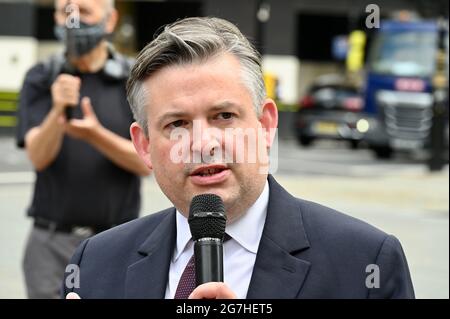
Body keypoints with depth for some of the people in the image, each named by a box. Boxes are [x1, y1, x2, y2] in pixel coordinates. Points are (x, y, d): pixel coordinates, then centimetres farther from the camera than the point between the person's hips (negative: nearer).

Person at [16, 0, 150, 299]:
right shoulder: (40, 80, 4)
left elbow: (146, 161, -5)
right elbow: (38, 156, -8)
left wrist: (97, 135, -21)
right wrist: (58, 112, -27)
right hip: (51, 242, 0)